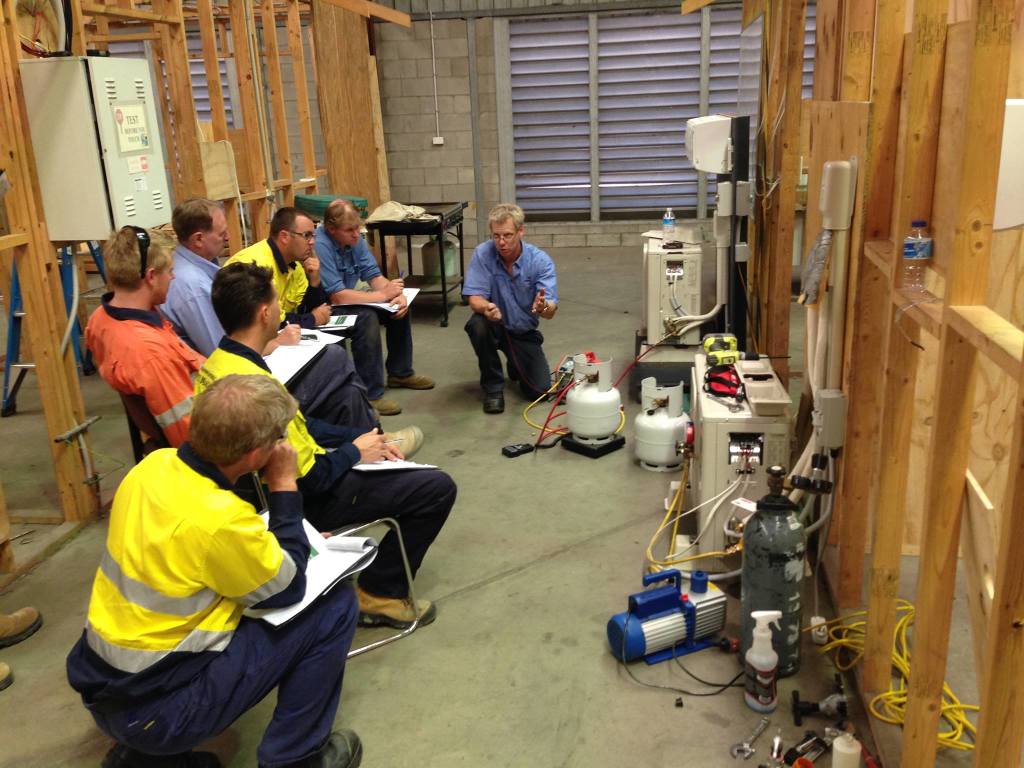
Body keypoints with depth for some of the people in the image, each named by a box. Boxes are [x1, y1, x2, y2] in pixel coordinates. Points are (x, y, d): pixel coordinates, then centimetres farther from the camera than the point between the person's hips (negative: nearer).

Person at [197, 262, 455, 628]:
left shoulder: (216, 365, -1)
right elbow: (311, 479, -26)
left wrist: (358, 437, 4)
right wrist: (355, 451, -8)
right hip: (304, 502, -10)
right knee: (438, 488, -8)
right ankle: (380, 594, 3)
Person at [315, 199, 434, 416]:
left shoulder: (354, 239, -2)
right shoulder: (319, 246, -28)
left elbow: (374, 276, 1)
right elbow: (337, 296, -31)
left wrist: (397, 295, -20)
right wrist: (384, 294, -24)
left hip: (347, 302, 9)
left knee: (400, 306, 5)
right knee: (366, 318, -33)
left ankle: (400, 372, 21)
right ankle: (371, 394, -25)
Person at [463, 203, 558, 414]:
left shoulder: (541, 260, -19)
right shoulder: (482, 254, -19)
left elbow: (551, 311, -25)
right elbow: (475, 299, -23)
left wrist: (543, 306, -51)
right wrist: (486, 308, -48)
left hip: (524, 331, 1)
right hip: (494, 326, -1)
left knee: (540, 390, -13)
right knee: (478, 325, -36)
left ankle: (516, 365, 26)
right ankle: (493, 385, -11)